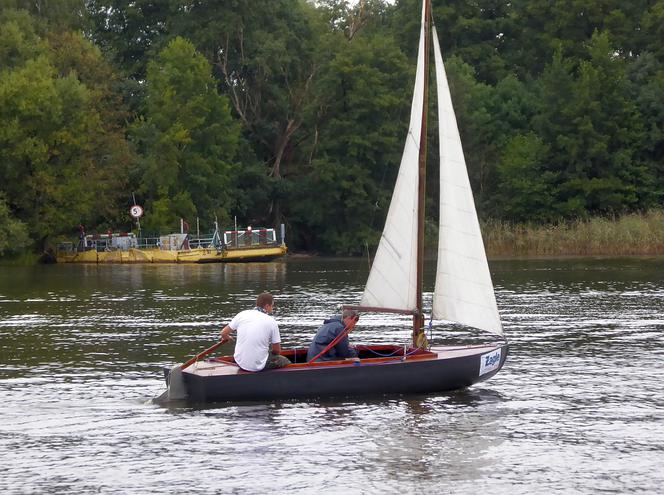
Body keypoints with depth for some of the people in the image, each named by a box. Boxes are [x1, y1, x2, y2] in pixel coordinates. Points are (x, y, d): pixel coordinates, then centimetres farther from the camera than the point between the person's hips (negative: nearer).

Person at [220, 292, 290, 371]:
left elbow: (223, 334, 7)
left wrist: (228, 338, 31)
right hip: (259, 366, -4)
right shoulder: (271, 322, -9)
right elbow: (277, 351, -4)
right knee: (284, 360, 21)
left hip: (240, 363, 4)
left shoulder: (242, 315, -2)